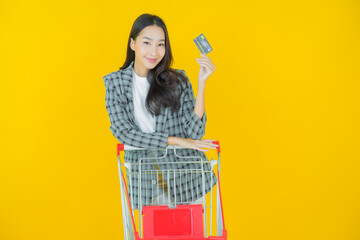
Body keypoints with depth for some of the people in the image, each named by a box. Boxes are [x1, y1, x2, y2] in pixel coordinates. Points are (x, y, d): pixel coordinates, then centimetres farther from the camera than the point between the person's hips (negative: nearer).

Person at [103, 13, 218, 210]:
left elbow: (195, 133, -9)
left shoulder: (177, 80, -1)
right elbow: (122, 131, -10)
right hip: (144, 178, 0)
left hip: (184, 173, 0)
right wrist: (174, 141, -15)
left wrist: (201, 83, -17)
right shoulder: (115, 82, 0)